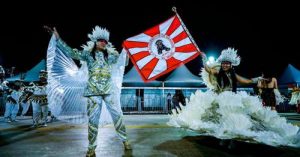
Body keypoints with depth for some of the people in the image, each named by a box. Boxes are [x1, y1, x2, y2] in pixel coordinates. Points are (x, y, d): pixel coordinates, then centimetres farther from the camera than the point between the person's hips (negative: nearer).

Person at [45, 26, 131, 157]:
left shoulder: (109, 55, 11)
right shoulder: (88, 54, 3)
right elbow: (71, 52, -4)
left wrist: (109, 47, 10)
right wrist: (58, 38, -10)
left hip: (108, 90, 3)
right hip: (93, 91, -2)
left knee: (117, 115, 5)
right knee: (93, 119, 1)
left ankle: (124, 140, 20)